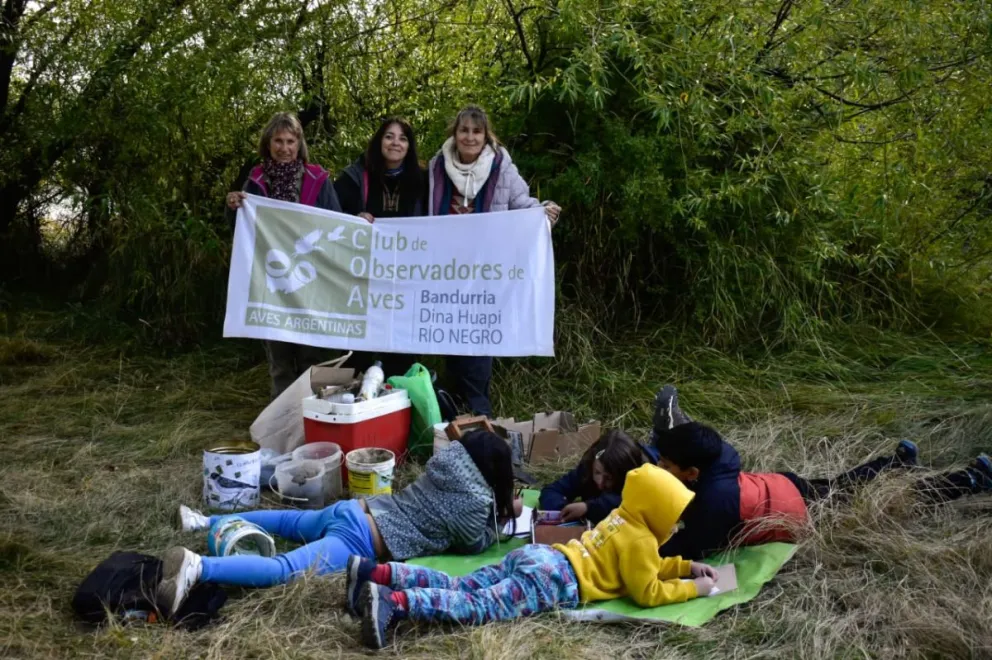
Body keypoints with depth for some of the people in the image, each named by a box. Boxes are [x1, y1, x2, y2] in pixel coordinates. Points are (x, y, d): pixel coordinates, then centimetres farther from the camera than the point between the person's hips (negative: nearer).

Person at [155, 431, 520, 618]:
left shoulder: (446, 462, 17)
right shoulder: (476, 499, -7)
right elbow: (473, 544, 6)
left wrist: (500, 504, 34)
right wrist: (499, 519, 20)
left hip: (355, 510, 9)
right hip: (361, 540, -9)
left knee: (290, 520, 33)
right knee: (284, 569, -23)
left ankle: (206, 522, 30)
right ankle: (196, 567, -41)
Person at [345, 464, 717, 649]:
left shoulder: (623, 519, 28)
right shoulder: (640, 539, 2)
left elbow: (643, 566, 40)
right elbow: (648, 593, -2)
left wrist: (686, 565, 33)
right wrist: (693, 588, 7)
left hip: (538, 555, 8)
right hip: (555, 578, -8)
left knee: (456, 588, 0)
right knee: (477, 606, -23)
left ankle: (376, 573, -11)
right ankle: (395, 602, -41)